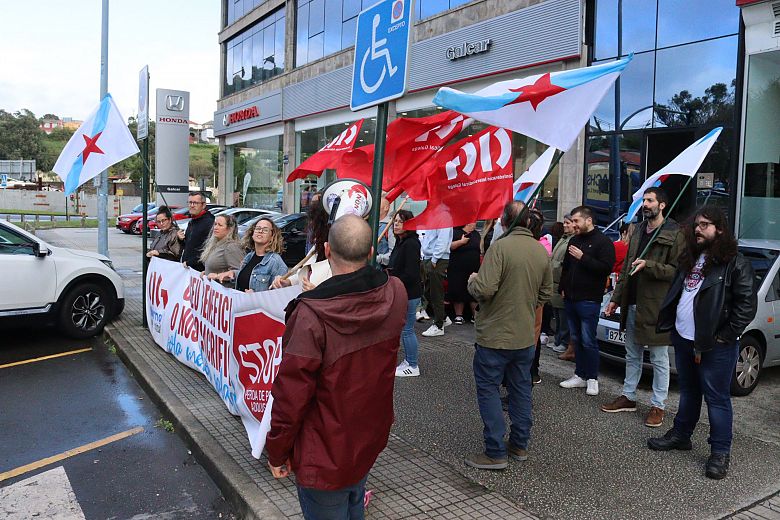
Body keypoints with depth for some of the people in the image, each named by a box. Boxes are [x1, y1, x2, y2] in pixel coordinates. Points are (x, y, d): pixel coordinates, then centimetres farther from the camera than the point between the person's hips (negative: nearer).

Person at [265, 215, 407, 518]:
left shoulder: (310, 314, -30)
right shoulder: (396, 295, -12)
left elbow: (291, 394, -23)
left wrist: (276, 452, -7)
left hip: (324, 455, -5)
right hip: (372, 437, 6)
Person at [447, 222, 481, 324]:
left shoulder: (476, 234, 15)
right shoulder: (454, 232, -5)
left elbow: (481, 248, 23)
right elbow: (448, 246, -15)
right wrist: (461, 241, -18)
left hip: (474, 270, 5)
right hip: (457, 269, -5)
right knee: (458, 292, 1)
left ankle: (475, 315, 10)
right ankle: (459, 315, 11)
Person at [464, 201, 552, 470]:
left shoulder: (500, 246, -19)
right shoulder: (541, 250, 3)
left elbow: (484, 289, -26)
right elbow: (546, 292, 12)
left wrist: (472, 281, -5)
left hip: (495, 335, -7)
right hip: (525, 335, 7)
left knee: (488, 390, 4)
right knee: (521, 390, 17)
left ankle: (496, 453, 7)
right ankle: (520, 445, 29)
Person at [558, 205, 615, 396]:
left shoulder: (603, 242, -6)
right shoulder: (574, 240, 16)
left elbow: (606, 268, -17)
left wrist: (583, 257, -19)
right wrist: (562, 288, 16)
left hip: (589, 300, -7)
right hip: (570, 299, 7)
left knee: (588, 341, -4)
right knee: (576, 339, 12)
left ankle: (592, 378, 7)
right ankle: (580, 375, 20)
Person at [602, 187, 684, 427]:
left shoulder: (674, 234, -9)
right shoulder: (638, 231, 14)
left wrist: (649, 265, -25)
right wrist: (616, 298, 14)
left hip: (656, 306, -7)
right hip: (632, 304, 7)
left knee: (659, 359, 5)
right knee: (632, 355, 17)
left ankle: (658, 405, 15)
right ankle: (628, 397, 28)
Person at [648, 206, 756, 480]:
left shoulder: (735, 263, -10)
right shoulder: (690, 258, 12)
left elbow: (747, 305, -14)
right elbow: (675, 292, 17)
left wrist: (725, 336, -15)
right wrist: (670, 325, 8)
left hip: (714, 346, -7)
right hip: (683, 339, 7)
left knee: (717, 398, 2)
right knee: (688, 391, 21)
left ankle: (720, 452, 12)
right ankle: (680, 434, 34)